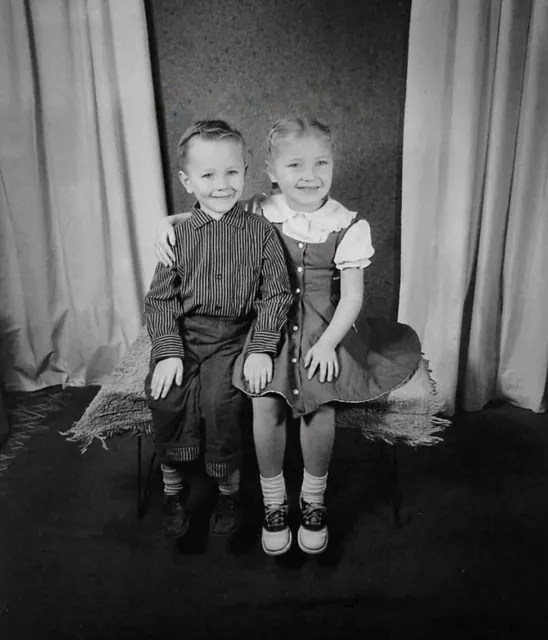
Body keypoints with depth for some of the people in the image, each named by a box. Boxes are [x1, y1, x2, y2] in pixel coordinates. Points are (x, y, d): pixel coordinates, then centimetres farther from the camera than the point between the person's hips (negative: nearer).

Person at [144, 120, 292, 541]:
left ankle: (229, 488, 1)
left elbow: (276, 294, -1)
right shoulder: (178, 234, 5)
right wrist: (168, 351, -11)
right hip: (185, 332, 2)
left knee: (219, 396, -26)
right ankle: (173, 486, 5)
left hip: (237, 335, -2)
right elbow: (161, 299, 3)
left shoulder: (260, 231, 1)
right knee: (165, 393, -21)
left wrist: (261, 348, -13)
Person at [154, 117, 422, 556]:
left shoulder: (348, 226, -6)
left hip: (325, 327, 0)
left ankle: (314, 498, 11)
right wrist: (169, 222, -6)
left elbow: (352, 295, -7)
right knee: (266, 403, -17)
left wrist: (327, 343, -19)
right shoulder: (260, 214, -3)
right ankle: (273, 500, 9)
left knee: (321, 403, -18)